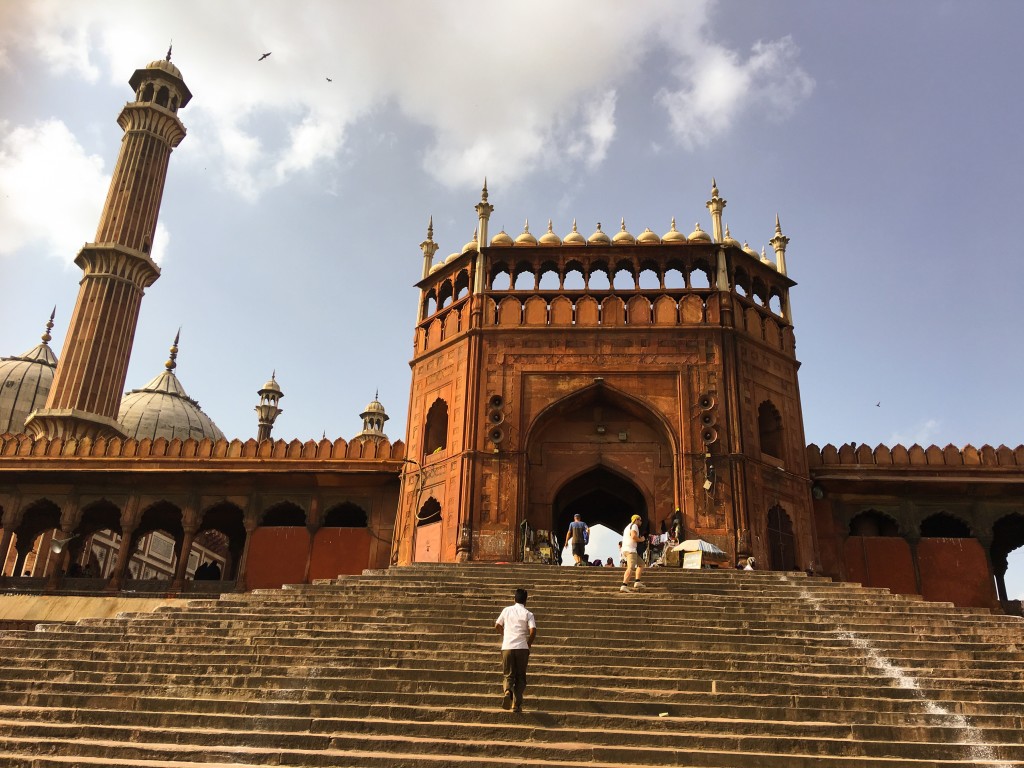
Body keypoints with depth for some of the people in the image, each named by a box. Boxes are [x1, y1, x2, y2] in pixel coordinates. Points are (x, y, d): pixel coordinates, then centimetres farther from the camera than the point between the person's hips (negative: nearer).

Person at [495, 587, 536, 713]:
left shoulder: (506, 610, 8)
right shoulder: (528, 614, 1)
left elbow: (497, 625, 14)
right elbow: (533, 630, -10)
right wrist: (529, 644, 5)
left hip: (507, 647, 1)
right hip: (522, 648, -1)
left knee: (508, 675, 8)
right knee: (520, 677, 12)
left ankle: (507, 691, -24)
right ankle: (516, 705, 6)